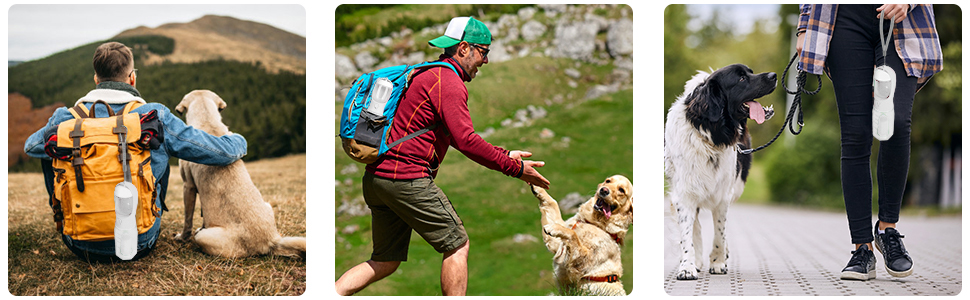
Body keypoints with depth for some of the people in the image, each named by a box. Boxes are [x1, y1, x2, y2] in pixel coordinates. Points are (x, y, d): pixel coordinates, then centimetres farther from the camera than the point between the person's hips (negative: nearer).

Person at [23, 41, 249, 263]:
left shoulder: (66, 119, -6)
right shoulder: (154, 118, -11)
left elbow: (30, 147, 18)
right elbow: (224, 152, -3)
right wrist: (238, 141, 21)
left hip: (80, 247, 1)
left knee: (48, 152, 20)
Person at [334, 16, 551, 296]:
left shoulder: (427, 76, 23)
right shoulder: (449, 82, -10)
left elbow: (457, 137, 29)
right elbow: (465, 141, -18)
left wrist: (504, 155, 25)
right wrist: (514, 168, -12)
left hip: (376, 176, 10)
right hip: (407, 178, -10)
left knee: (385, 262, 14)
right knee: (457, 244, 2)